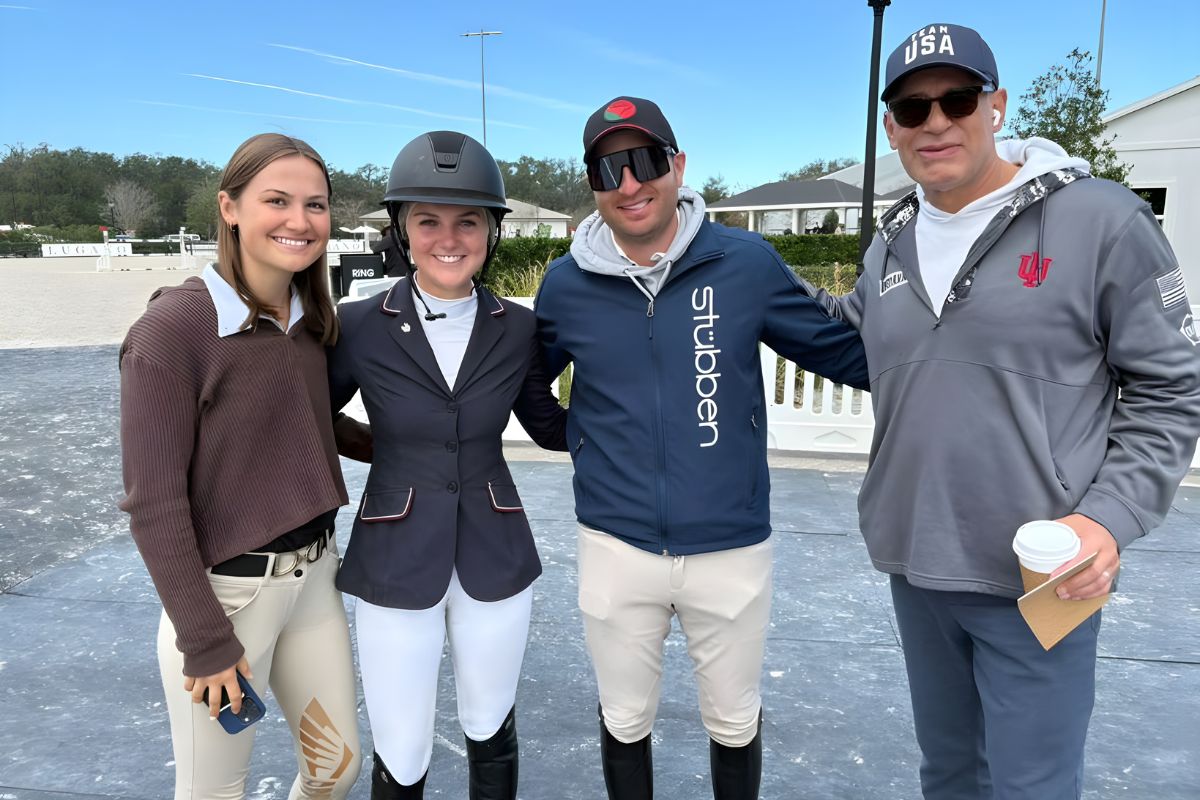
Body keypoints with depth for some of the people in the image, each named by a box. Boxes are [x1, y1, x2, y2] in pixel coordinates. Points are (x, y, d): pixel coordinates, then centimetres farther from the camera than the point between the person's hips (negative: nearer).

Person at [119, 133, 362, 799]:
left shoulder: (311, 319, 1)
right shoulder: (171, 327, -18)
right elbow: (153, 502, -17)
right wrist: (206, 639, -15)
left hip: (313, 574, 6)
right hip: (224, 592, -6)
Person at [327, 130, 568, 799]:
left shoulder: (518, 329, -5)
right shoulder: (359, 327, -11)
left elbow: (551, 427, 6)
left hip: (495, 559, 2)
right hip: (395, 565, -1)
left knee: (491, 730, 20)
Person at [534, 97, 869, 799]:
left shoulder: (747, 262, -8)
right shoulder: (566, 284, -4)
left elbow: (840, 348, 0)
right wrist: (568, 438, 3)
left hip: (731, 546, 0)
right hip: (617, 547, 1)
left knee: (735, 720, 21)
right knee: (624, 720, 20)